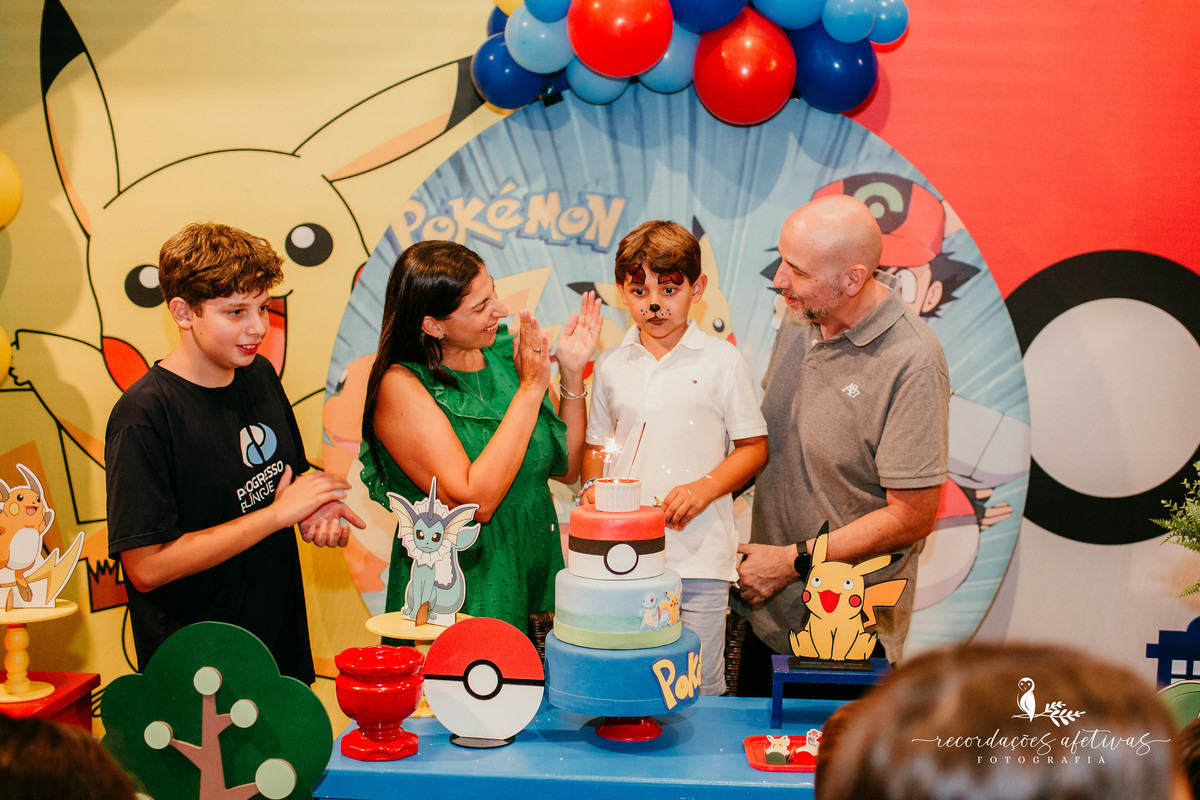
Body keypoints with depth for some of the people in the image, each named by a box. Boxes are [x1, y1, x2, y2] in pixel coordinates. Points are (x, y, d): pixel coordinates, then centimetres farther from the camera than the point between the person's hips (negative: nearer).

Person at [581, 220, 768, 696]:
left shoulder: (721, 362, 1)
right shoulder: (611, 366, 10)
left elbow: (753, 446, 4)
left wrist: (707, 487, -11)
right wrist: (593, 487, 0)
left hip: (700, 554, -2)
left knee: (700, 688, 1)